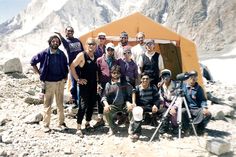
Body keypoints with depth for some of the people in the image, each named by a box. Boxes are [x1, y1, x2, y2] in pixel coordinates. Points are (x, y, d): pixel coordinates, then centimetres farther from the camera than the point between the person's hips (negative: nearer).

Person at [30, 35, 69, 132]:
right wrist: (40, 73, 0)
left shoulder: (61, 54, 3)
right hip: (49, 82, -3)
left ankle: (61, 123, 23)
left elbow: (65, 65, 16)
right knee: (47, 104, 4)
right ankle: (46, 125, 16)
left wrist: (66, 76, 7)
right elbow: (33, 62, 4)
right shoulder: (44, 53, -5)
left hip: (60, 82, 3)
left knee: (60, 104, 11)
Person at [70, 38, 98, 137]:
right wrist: (78, 79, -13)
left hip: (93, 84, 7)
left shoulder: (95, 57, 11)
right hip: (84, 84, -6)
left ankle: (87, 123, 28)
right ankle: (78, 128, 0)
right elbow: (72, 66, -12)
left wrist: (97, 80, 10)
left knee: (92, 104, 11)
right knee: (83, 105, -8)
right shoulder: (82, 55, -8)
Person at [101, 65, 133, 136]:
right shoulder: (108, 84, 7)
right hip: (113, 106, 0)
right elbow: (104, 96, -1)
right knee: (106, 110, -30)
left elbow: (128, 96, 5)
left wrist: (128, 103, -16)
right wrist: (106, 104, -21)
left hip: (123, 105, 1)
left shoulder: (124, 84, 10)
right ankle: (113, 128, -4)